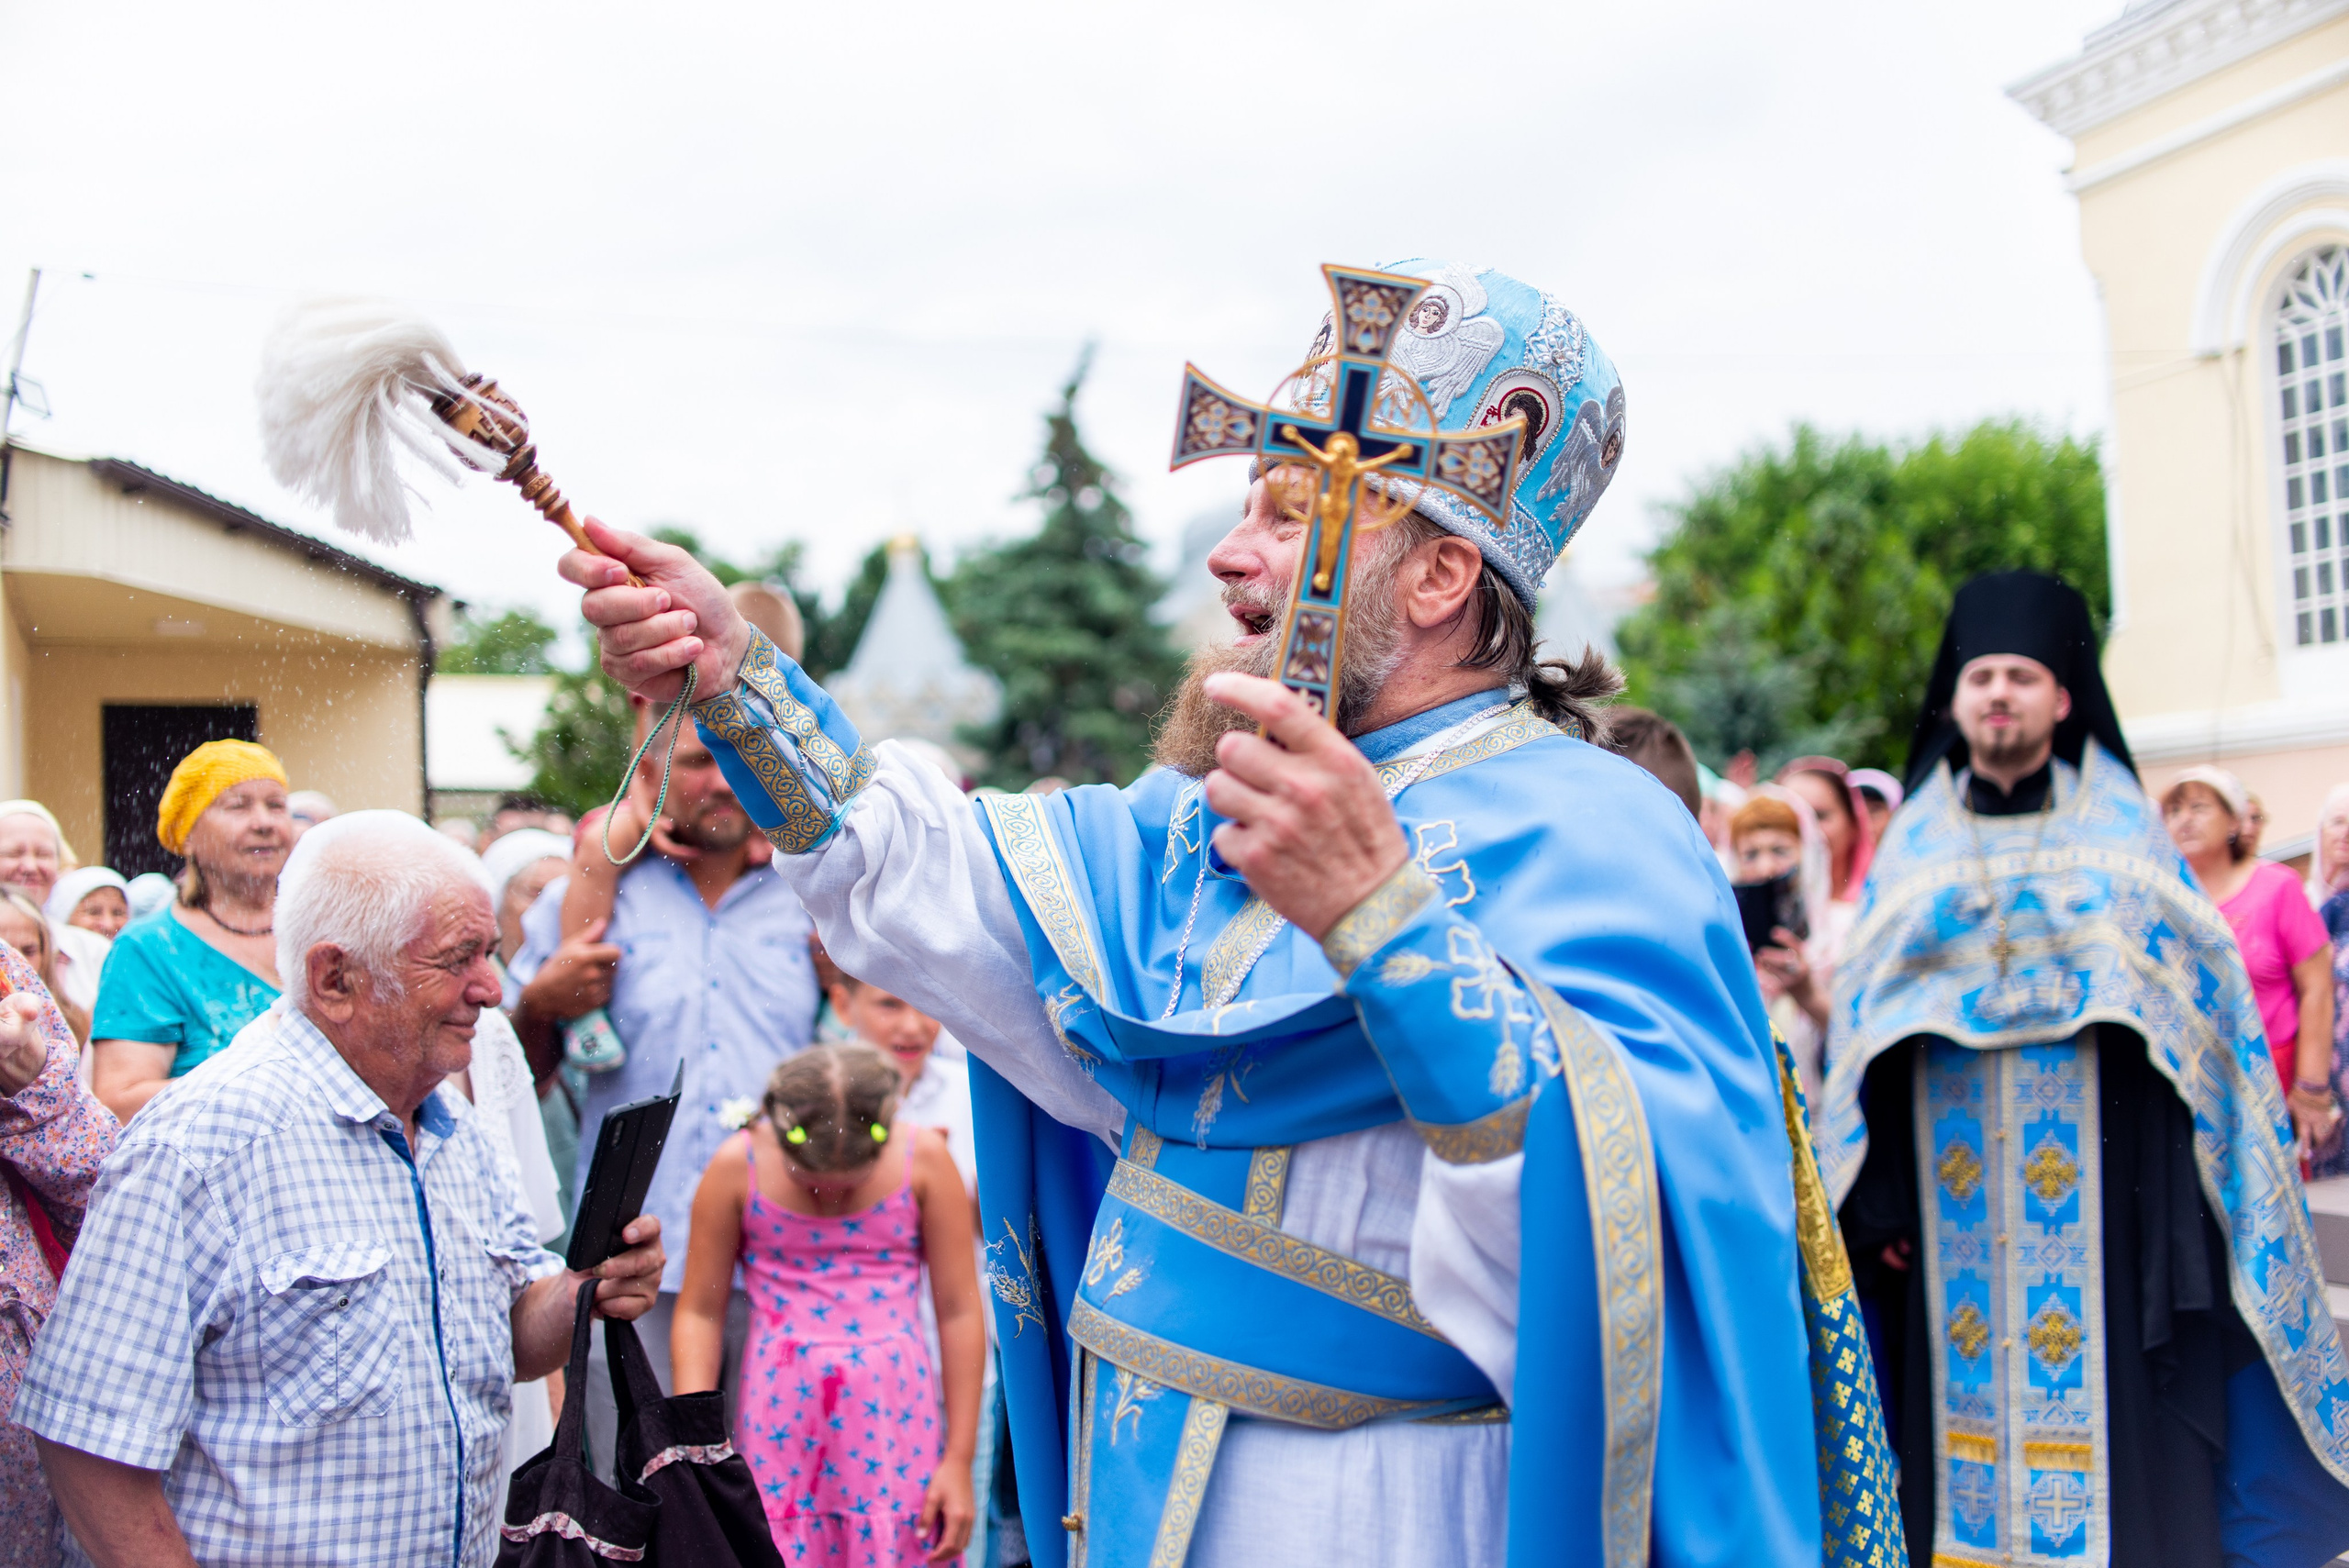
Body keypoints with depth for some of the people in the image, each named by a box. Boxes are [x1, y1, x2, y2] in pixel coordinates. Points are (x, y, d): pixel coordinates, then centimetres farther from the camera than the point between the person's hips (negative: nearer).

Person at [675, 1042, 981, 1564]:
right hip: (782, 1420, 0)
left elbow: (959, 1311, 0)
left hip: (891, 1420, 0)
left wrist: (959, 1460, 0)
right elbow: (699, 1314, 3)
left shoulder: (924, 1158, -4)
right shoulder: (737, 1167, -4)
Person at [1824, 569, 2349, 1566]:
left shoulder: (2122, 828, 7)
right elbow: (1866, 1028, 9)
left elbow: (2200, 998, 3)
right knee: (1963, 1401, 2)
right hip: (1954, 1188, 2)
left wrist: (2186, 1199, -6)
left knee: (2104, 1401, -4)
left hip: (2099, 1176, -1)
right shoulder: (1915, 843, 11)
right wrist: (1875, 1201, 2)